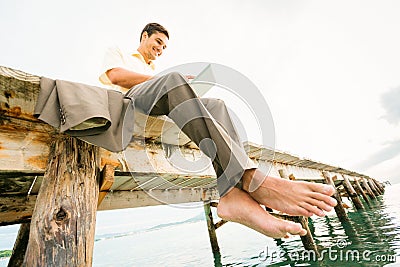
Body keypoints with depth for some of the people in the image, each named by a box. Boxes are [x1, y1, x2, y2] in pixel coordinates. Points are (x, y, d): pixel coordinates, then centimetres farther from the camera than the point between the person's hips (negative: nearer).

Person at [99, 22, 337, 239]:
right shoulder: (117, 53, 30)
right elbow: (115, 76, 3)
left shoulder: (154, 71, 42)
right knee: (173, 79, -34)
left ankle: (233, 195, -46)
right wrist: (162, 78, 1)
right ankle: (250, 179, -48)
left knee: (216, 104, -20)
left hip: (163, 112, 5)